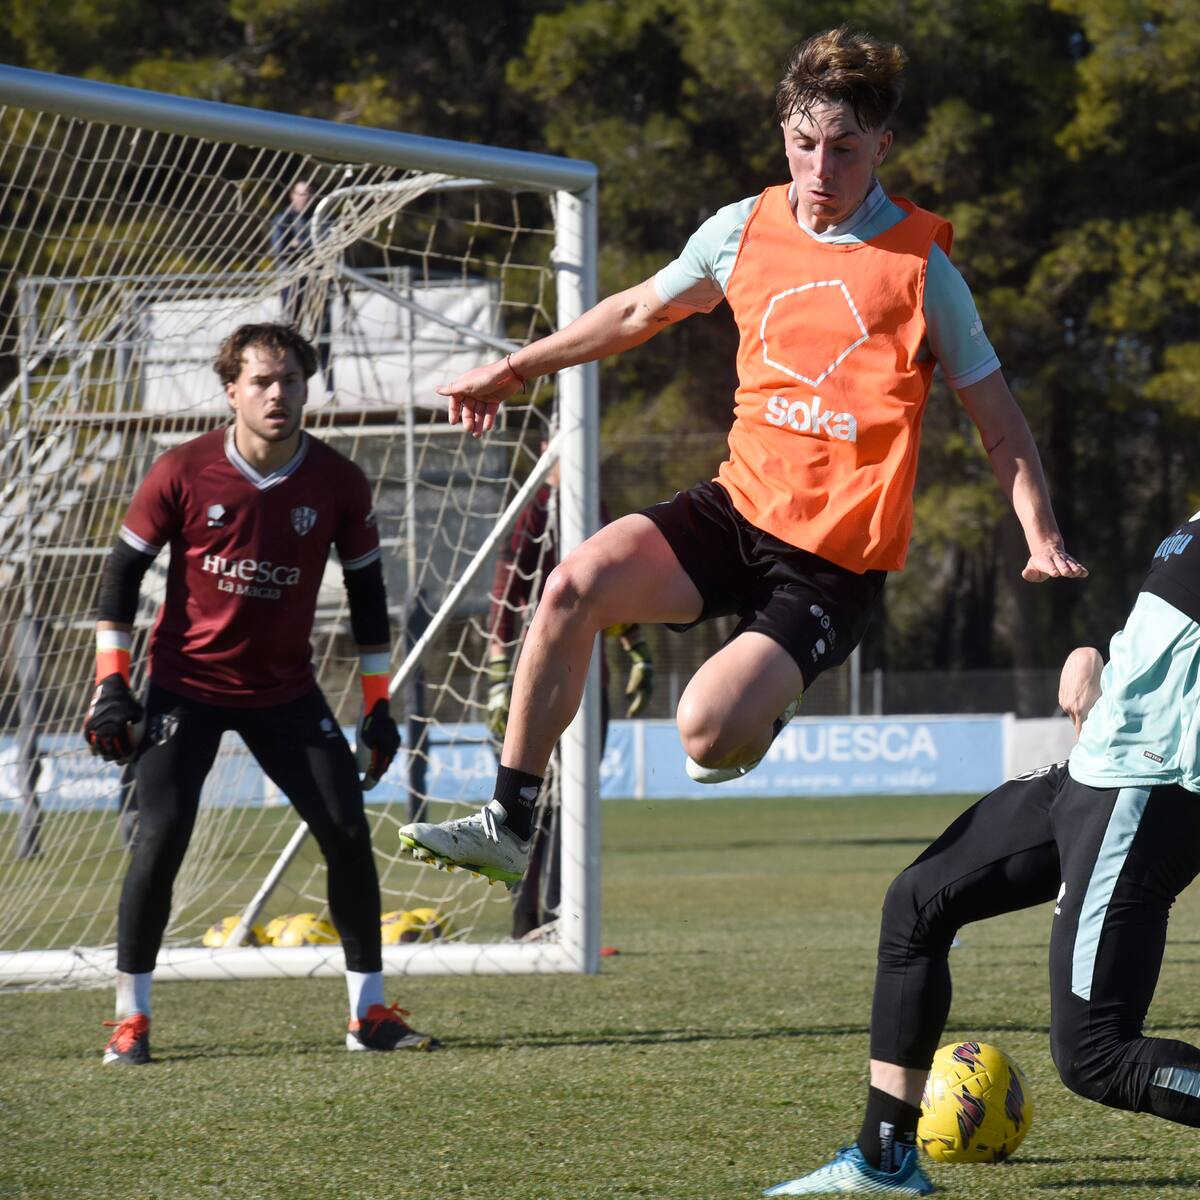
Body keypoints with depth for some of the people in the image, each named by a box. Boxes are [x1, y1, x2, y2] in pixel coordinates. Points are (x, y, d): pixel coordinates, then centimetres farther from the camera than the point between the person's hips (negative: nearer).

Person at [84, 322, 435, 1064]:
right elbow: (123, 571, -3)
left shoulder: (339, 485, -7)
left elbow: (367, 592, 4)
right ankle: (131, 1018, -2)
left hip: (285, 690, 2)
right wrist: (111, 683, -7)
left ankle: (370, 1010, 8)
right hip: (186, 685, -2)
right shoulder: (183, 474, -12)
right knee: (161, 837, -14)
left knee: (347, 830, -5)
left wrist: (378, 708, 3)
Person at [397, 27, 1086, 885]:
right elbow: (642, 311, 24)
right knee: (577, 584, -21)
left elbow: (996, 415, -2)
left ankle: (765, 710, 15)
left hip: (836, 562, -4)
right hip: (738, 505, 5)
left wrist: (1042, 536, -16)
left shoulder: (919, 264, -7)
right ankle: (510, 825, -9)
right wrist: (514, 369, 28)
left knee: (709, 732, -24)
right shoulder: (744, 230, 5)